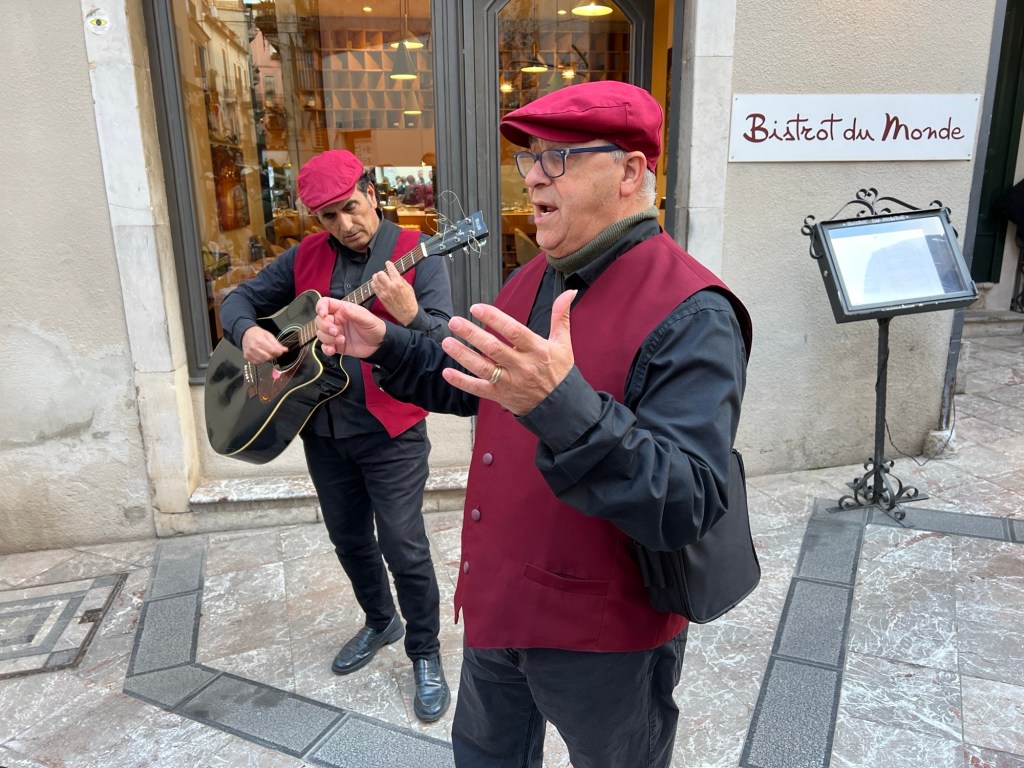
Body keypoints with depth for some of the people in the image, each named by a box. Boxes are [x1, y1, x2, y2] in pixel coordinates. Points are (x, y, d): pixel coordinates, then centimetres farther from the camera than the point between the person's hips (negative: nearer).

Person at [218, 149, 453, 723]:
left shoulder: (416, 253, -10)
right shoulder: (307, 256, 5)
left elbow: (448, 346, -16)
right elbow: (241, 298, 13)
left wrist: (409, 314, -36)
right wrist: (247, 332, -9)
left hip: (391, 430, -5)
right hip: (323, 427, 6)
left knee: (403, 546, -3)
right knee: (349, 538, 19)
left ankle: (426, 652, 20)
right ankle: (380, 622, 43)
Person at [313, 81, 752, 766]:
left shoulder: (691, 316, -25)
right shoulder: (531, 281, 3)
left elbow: (688, 506, -33)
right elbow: (476, 385, 16)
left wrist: (563, 408, -47)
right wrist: (386, 347, 1)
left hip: (605, 636, -7)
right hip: (497, 604, 8)